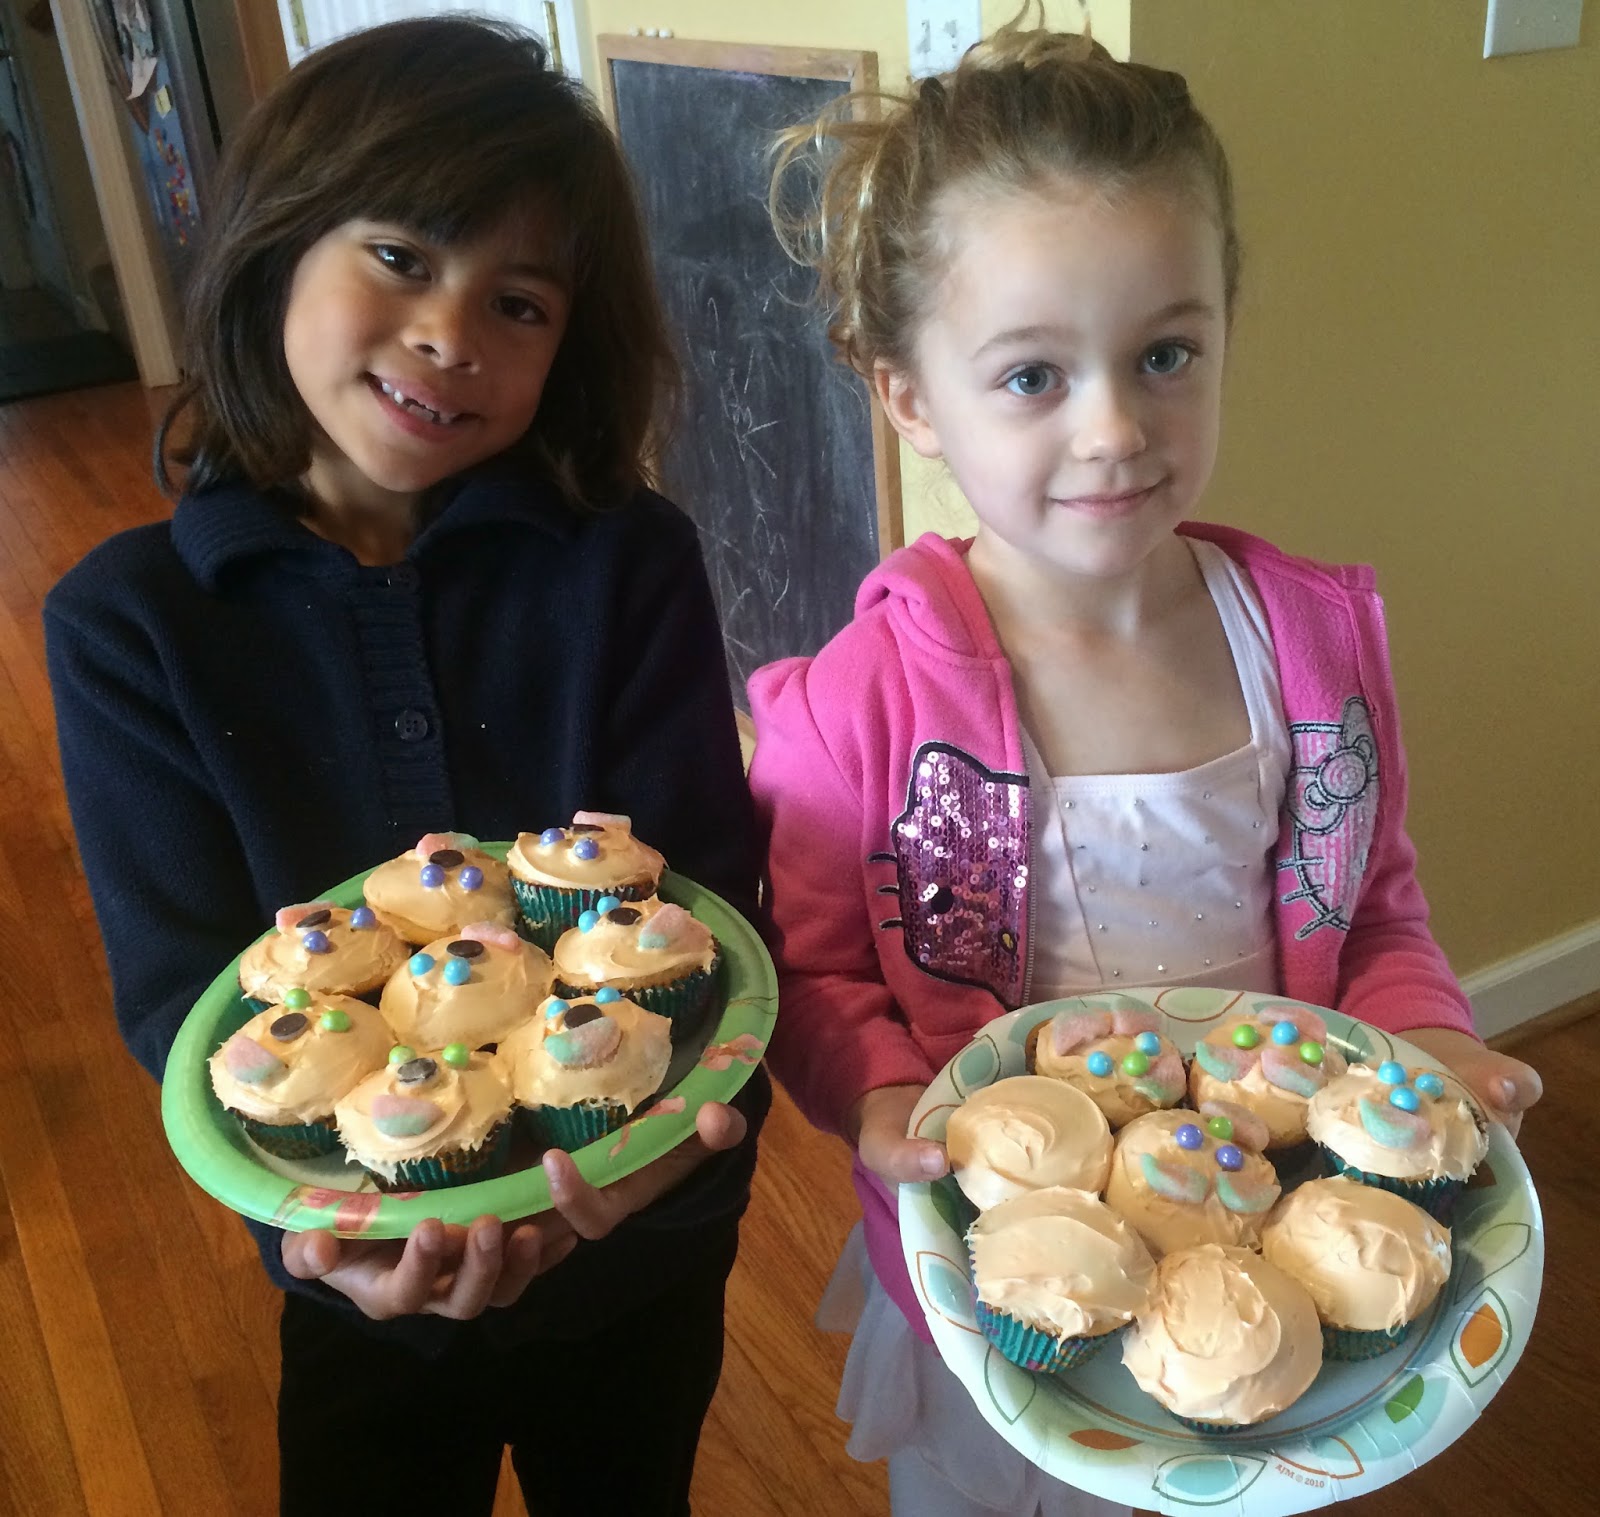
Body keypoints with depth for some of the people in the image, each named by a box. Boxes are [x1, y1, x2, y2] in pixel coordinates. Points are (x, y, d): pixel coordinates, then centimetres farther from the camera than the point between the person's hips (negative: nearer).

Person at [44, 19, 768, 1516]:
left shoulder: (627, 565, -13)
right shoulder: (127, 620, -12)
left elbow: (706, 899, -16)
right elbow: (177, 985, -15)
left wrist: (681, 1121, -36)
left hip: (637, 1249, 1)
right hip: (356, 1283, 0)